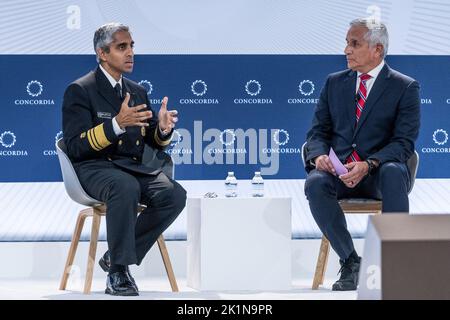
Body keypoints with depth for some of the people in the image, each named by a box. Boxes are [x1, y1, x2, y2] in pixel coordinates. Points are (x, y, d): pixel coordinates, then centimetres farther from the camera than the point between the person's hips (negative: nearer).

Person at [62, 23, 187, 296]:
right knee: (126, 187, -40)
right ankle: (118, 271, -27)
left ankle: (116, 257, -12)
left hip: (133, 167, 6)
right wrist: (117, 124, -27)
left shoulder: (137, 91, 17)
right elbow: (76, 147, -14)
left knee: (175, 195, -24)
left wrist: (163, 128, -7)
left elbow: (156, 143, 19)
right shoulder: (80, 91, -4)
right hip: (95, 168, -6)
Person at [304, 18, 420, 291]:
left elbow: (404, 143, -6)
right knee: (315, 183, -32)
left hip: (380, 170, -3)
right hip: (338, 170, 3)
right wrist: (318, 156, -11)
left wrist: (369, 165, -23)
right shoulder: (335, 83, 15)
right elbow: (318, 132, 13)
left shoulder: (405, 87, 2)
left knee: (393, 172, -39)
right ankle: (350, 262, -20)